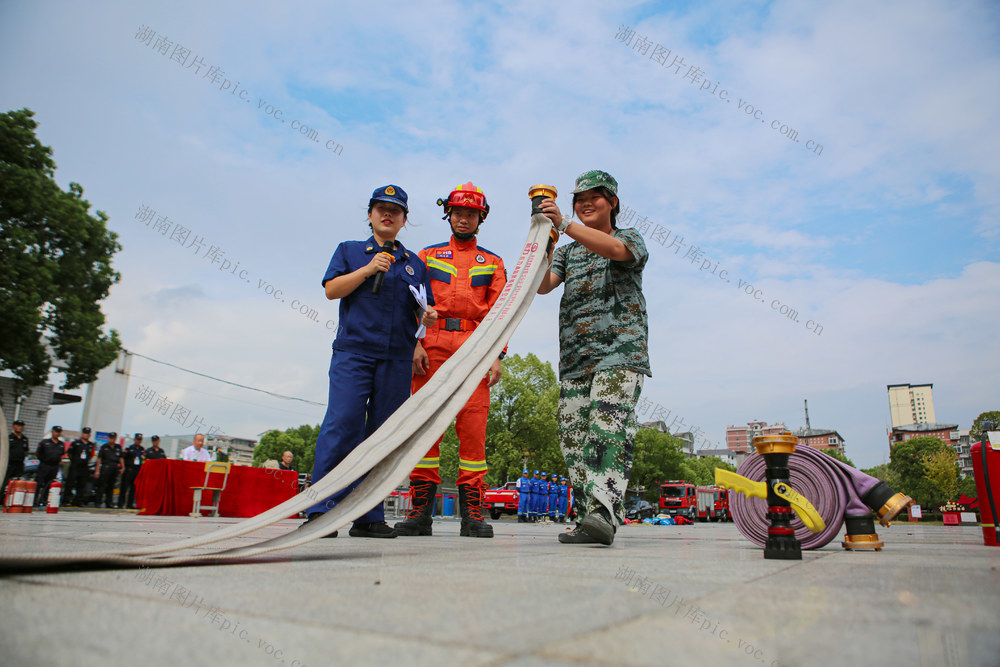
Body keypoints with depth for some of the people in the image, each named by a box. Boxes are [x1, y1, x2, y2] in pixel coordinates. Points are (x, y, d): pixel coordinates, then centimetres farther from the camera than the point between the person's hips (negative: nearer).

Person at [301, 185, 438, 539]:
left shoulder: (415, 263, 21)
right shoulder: (349, 251, 17)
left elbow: (424, 310, 20)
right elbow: (331, 290, 4)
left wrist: (428, 317, -3)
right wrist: (368, 269, -6)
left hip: (398, 359, 3)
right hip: (353, 350, -2)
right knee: (341, 424, -15)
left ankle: (368, 517, 4)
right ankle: (320, 511, -11)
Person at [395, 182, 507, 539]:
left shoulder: (493, 263, 19)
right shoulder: (427, 256, 19)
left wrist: (497, 355, -3)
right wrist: (415, 344, -6)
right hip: (432, 346, 0)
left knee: (473, 425, -6)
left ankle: (472, 512, -1)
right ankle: (420, 509, 1)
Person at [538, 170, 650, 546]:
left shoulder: (631, 238, 12)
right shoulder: (567, 250, 25)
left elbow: (614, 249, -14)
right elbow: (542, 285, 6)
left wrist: (564, 224, -22)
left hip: (619, 350, -5)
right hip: (574, 357, 5)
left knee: (608, 428, -22)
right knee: (573, 439, -2)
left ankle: (603, 512, -30)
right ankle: (589, 521, 3)